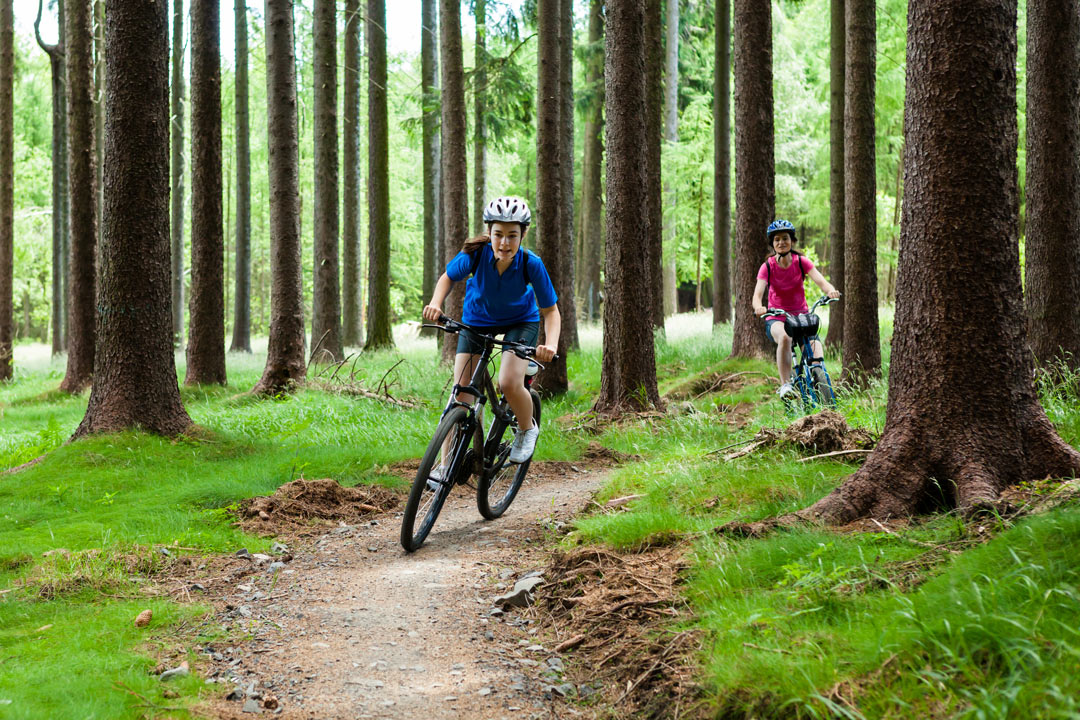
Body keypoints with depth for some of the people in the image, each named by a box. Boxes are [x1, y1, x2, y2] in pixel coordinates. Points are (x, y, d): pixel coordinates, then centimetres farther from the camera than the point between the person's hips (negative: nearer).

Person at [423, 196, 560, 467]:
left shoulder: (531, 264, -29)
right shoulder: (475, 254, -27)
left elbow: (550, 311, -21)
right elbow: (448, 278, -6)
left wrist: (551, 344, -39)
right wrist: (435, 303, -26)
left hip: (520, 322, -2)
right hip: (476, 320, 2)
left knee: (510, 383, -24)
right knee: (461, 391, -9)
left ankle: (527, 430, 8)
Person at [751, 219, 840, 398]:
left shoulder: (801, 262, -5)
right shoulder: (768, 266, -8)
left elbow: (821, 281, -18)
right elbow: (758, 293, -21)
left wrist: (830, 290, -43)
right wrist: (758, 307, -46)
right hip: (776, 319, -2)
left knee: (815, 348, -26)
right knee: (784, 337, -37)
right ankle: (785, 384, -31)